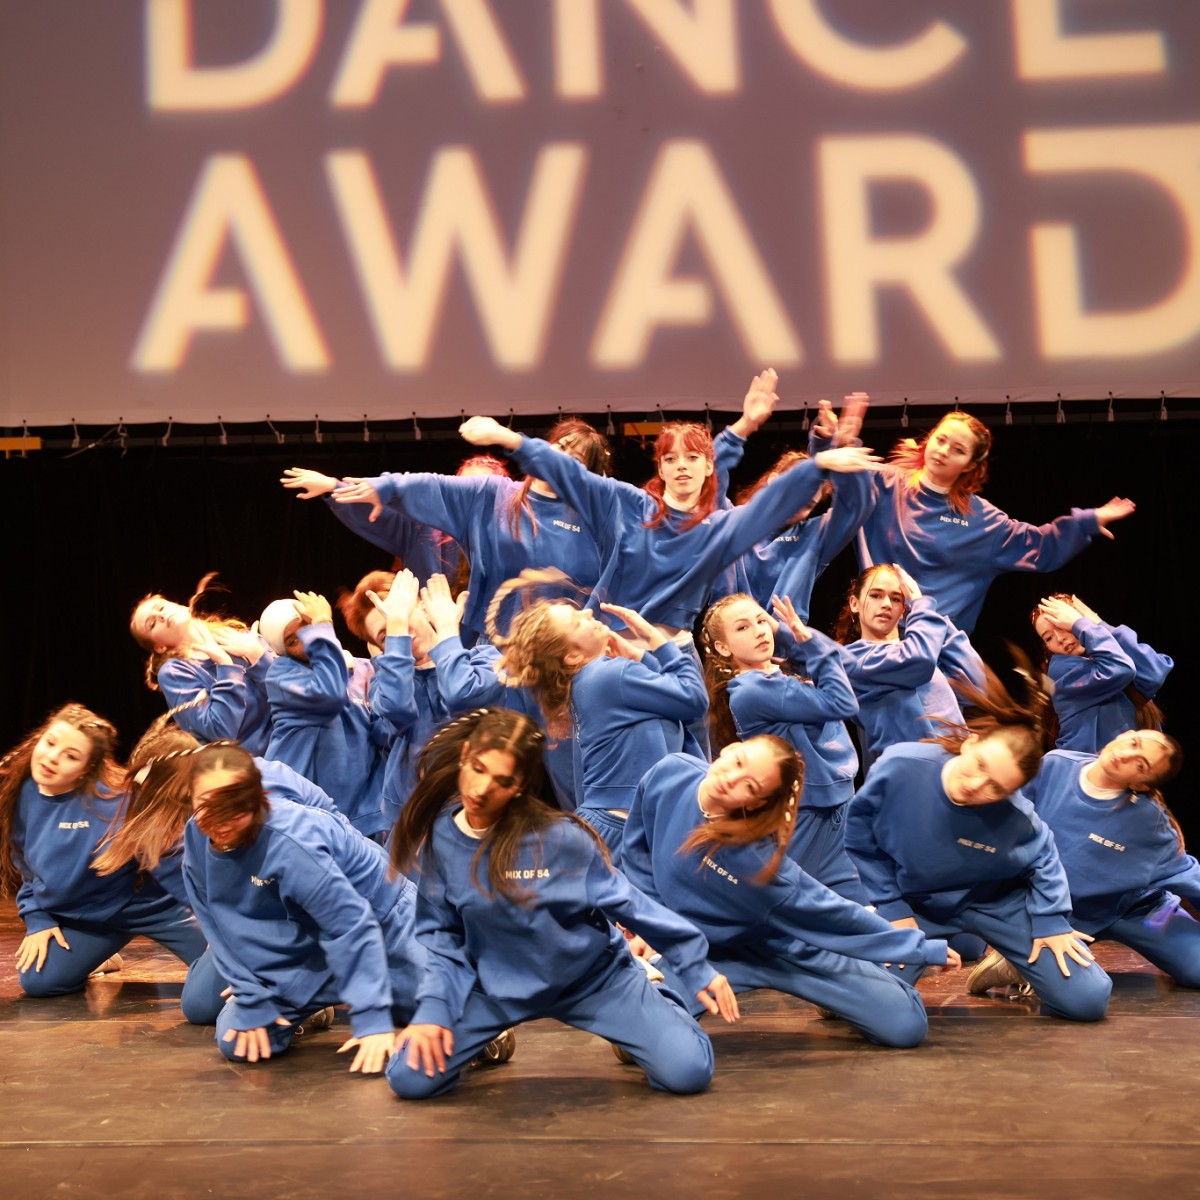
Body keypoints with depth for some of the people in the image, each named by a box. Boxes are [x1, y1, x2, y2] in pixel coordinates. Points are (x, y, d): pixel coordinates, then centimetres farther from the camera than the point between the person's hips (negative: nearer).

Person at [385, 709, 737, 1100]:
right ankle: (491, 1039, 19)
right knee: (410, 1079, -13)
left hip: (593, 976, -2)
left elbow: (625, 900, -12)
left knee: (688, 1072, -14)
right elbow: (441, 933, -1)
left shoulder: (558, 836, -24)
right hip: (496, 984, 3)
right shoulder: (438, 835, -14)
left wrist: (697, 968, -7)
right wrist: (434, 1008, -15)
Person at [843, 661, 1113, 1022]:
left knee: (1088, 1001, -9)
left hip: (995, 902, 0)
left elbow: (1043, 859, -5)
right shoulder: (899, 767, -31)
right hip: (916, 903, 1)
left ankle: (1009, 963, 23)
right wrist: (892, 908, -10)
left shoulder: (1014, 818, -31)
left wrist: (1050, 921, -9)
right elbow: (860, 835, -12)